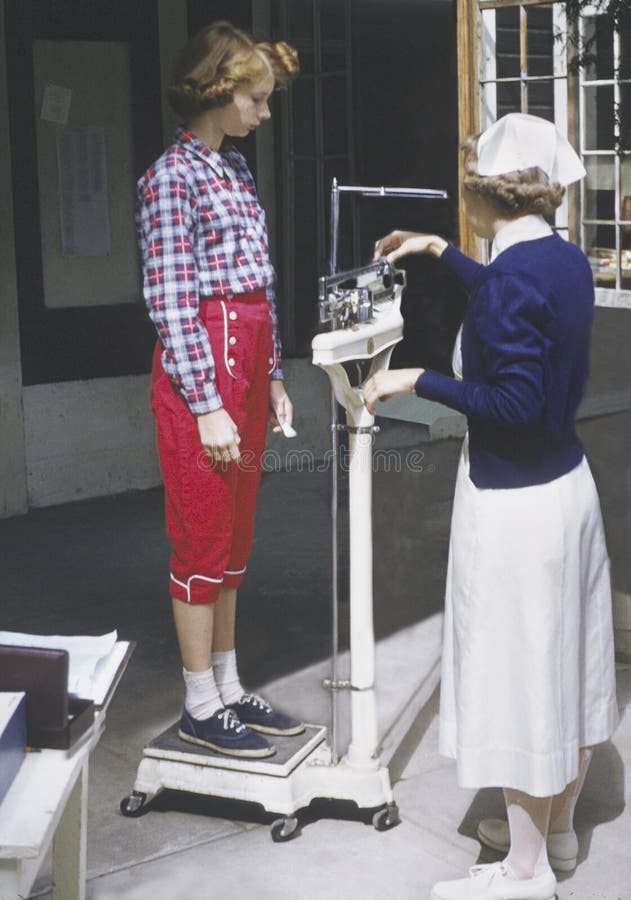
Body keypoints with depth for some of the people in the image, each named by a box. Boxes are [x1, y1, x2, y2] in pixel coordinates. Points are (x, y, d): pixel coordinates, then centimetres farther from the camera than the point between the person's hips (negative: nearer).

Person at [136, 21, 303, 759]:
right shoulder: (172, 176, -10)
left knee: (232, 539, 14)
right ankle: (200, 709, 11)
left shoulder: (235, 171, 15)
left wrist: (272, 379, 15)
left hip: (248, 362, 9)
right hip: (200, 368, -8)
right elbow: (170, 301, -15)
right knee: (203, 542, 0)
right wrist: (207, 406, -18)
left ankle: (228, 689, 25)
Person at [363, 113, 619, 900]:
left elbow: (515, 403, -25)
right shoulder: (566, 260, 4)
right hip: (568, 484, 9)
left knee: (519, 670, 3)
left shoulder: (514, 274, -22)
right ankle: (558, 826, 36)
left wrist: (416, 381, -18)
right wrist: (440, 252, 31)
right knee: (566, 660, 18)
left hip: (514, 503, -9)